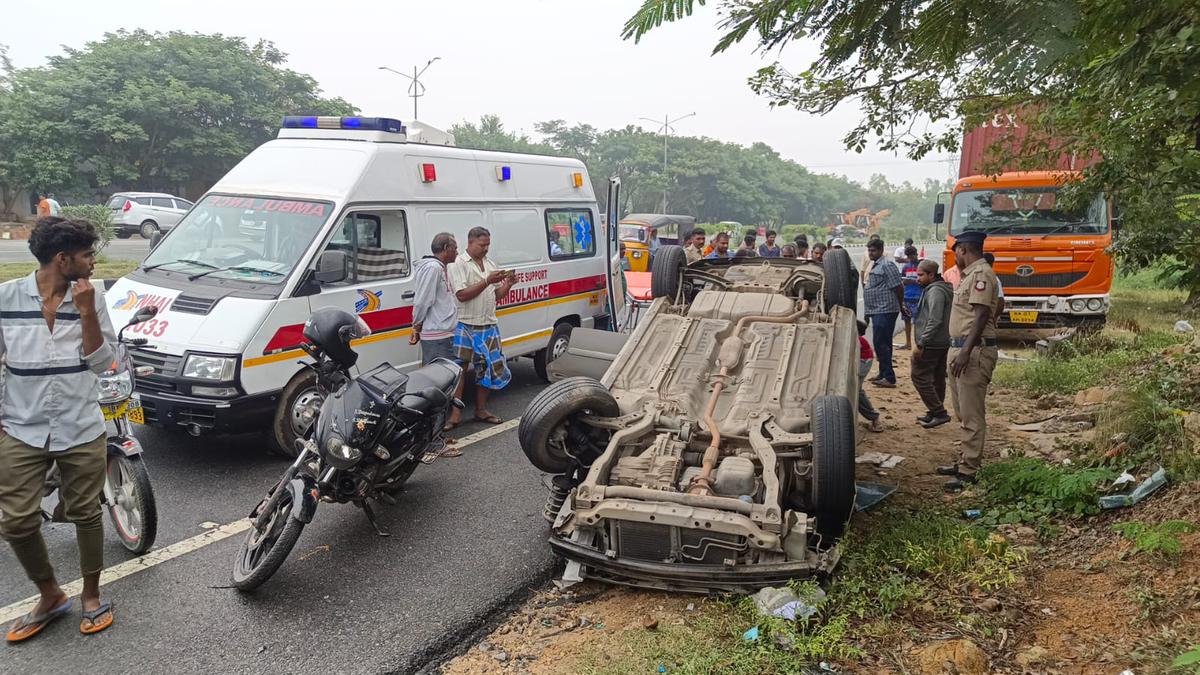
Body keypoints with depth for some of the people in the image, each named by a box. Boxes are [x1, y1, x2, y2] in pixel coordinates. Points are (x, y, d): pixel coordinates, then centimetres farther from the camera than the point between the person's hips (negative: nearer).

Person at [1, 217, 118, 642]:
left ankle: (91, 596, 29)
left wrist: (86, 312, -15)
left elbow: (101, 363, -6)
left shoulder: (90, 298, -3)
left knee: (86, 514, 10)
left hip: (82, 431, 0)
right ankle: (50, 596, 25)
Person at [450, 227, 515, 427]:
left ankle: (481, 410, 21)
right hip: (466, 326, -7)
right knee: (459, 369, -9)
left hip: (489, 326, 7)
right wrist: (487, 281, -21)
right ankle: (454, 414, -5)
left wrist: (508, 284, -5)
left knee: (487, 368, 10)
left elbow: (497, 295, 15)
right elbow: (462, 295, -18)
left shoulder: (490, 264, 14)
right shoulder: (459, 264, -7)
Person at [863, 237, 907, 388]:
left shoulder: (886, 266, -13)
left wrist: (901, 306, -4)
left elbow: (898, 287, -15)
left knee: (881, 343, -11)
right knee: (882, 344, 15)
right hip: (877, 311, 10)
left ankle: (889, 378, -10)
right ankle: (884, 375, 24)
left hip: (885, 311, -10)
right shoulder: (875, 266, 18)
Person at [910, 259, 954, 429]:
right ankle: (935, 413, 22)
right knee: (937, 378, 14)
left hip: (930, 344, -11)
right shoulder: (939, 289, 17)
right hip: (942, 343, 11)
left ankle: (939, 412, -7)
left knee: (920, 377, -7)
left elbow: (934, 321, -24)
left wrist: (920, 344, -24)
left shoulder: (936, 291, -16)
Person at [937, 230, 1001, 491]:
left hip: (975, 350, -11)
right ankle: (965, 461, 26)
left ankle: (968, 471, -4)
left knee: (972, 415, -7)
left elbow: (981, 314, -20)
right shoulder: (971, 274, 20)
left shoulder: (981, 274, -12)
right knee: (964, 413, 17)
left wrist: (966, 351, -26)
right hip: (961, 349, 11)